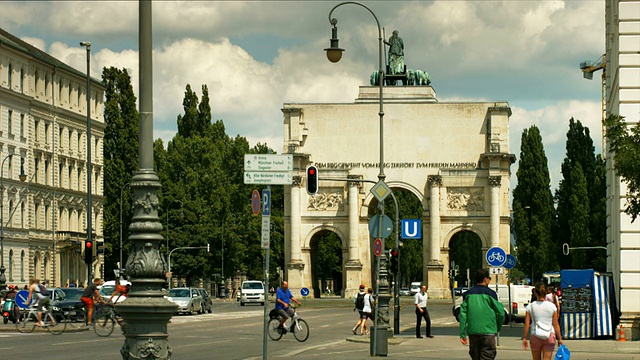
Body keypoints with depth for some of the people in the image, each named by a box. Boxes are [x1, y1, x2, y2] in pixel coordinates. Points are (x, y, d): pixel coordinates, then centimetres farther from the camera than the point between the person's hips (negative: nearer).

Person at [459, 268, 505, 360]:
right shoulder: (490, 293, -3)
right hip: (488, 331, -4)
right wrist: (498, 328, 13)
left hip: (472, 332, 4)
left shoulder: (468, 294, 8)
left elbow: (463, 314, 3)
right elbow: (501, 313, -5)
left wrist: (462, 334, 3)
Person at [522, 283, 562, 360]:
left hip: (535, 336, 1)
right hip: (550, 336, -1)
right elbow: (555, 324, -2)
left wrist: (524, 338, 5)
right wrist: (559, 338, 6)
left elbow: (526, 324, -3)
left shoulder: (530, 307, -3)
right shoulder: (552, 306, -3)